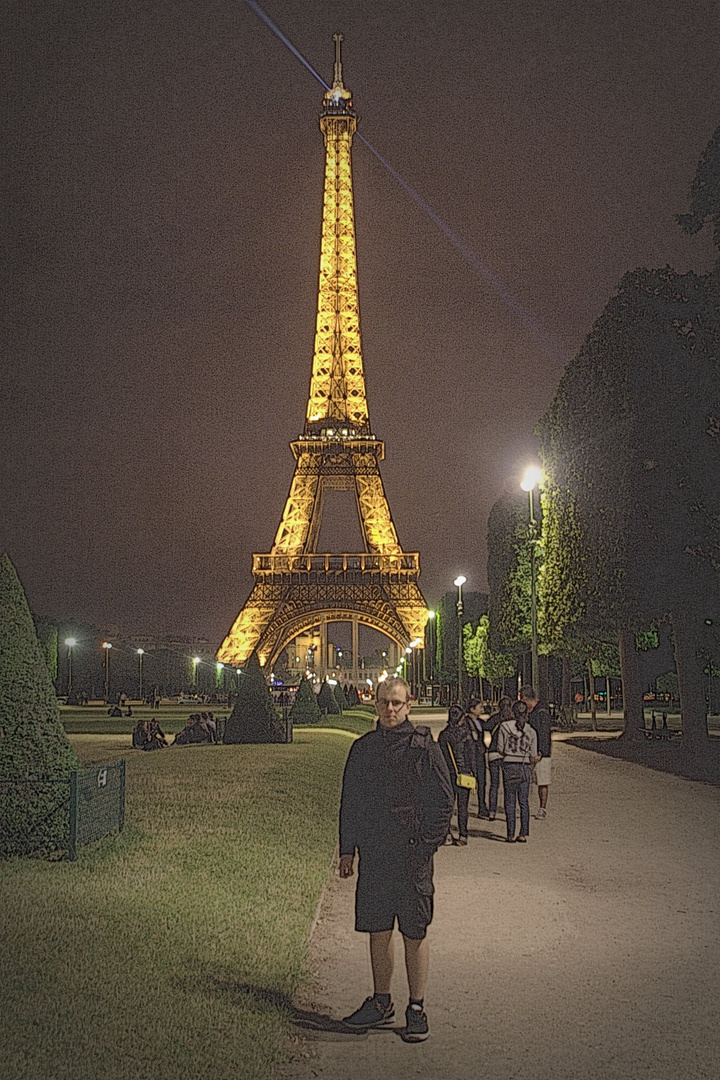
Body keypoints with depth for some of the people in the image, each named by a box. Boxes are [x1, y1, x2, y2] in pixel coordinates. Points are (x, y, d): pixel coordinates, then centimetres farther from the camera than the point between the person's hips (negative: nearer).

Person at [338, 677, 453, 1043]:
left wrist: (426, 845, -10)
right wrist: (347, 849, 11)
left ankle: (416, 1009, 12)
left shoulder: (424, 746, -4)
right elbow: (350, 802, 15)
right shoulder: (363, 749, 10)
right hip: (373, 854, 4)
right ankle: (380, 1003, 23)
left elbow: (443, 799, -4)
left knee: (414, 933, 2)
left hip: (411, 854, -4)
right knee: (378, 929, 11)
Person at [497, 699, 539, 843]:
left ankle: (511, 835, 3)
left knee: (510, 802, 4)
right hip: (525, 767, 1)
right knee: (524, 802, 9)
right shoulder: (531, 731, 1)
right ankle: (523, 834, 7)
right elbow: (533, 756, 4)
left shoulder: (504, 727, -4)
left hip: (509, 766, -1)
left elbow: (500, 750, -1)